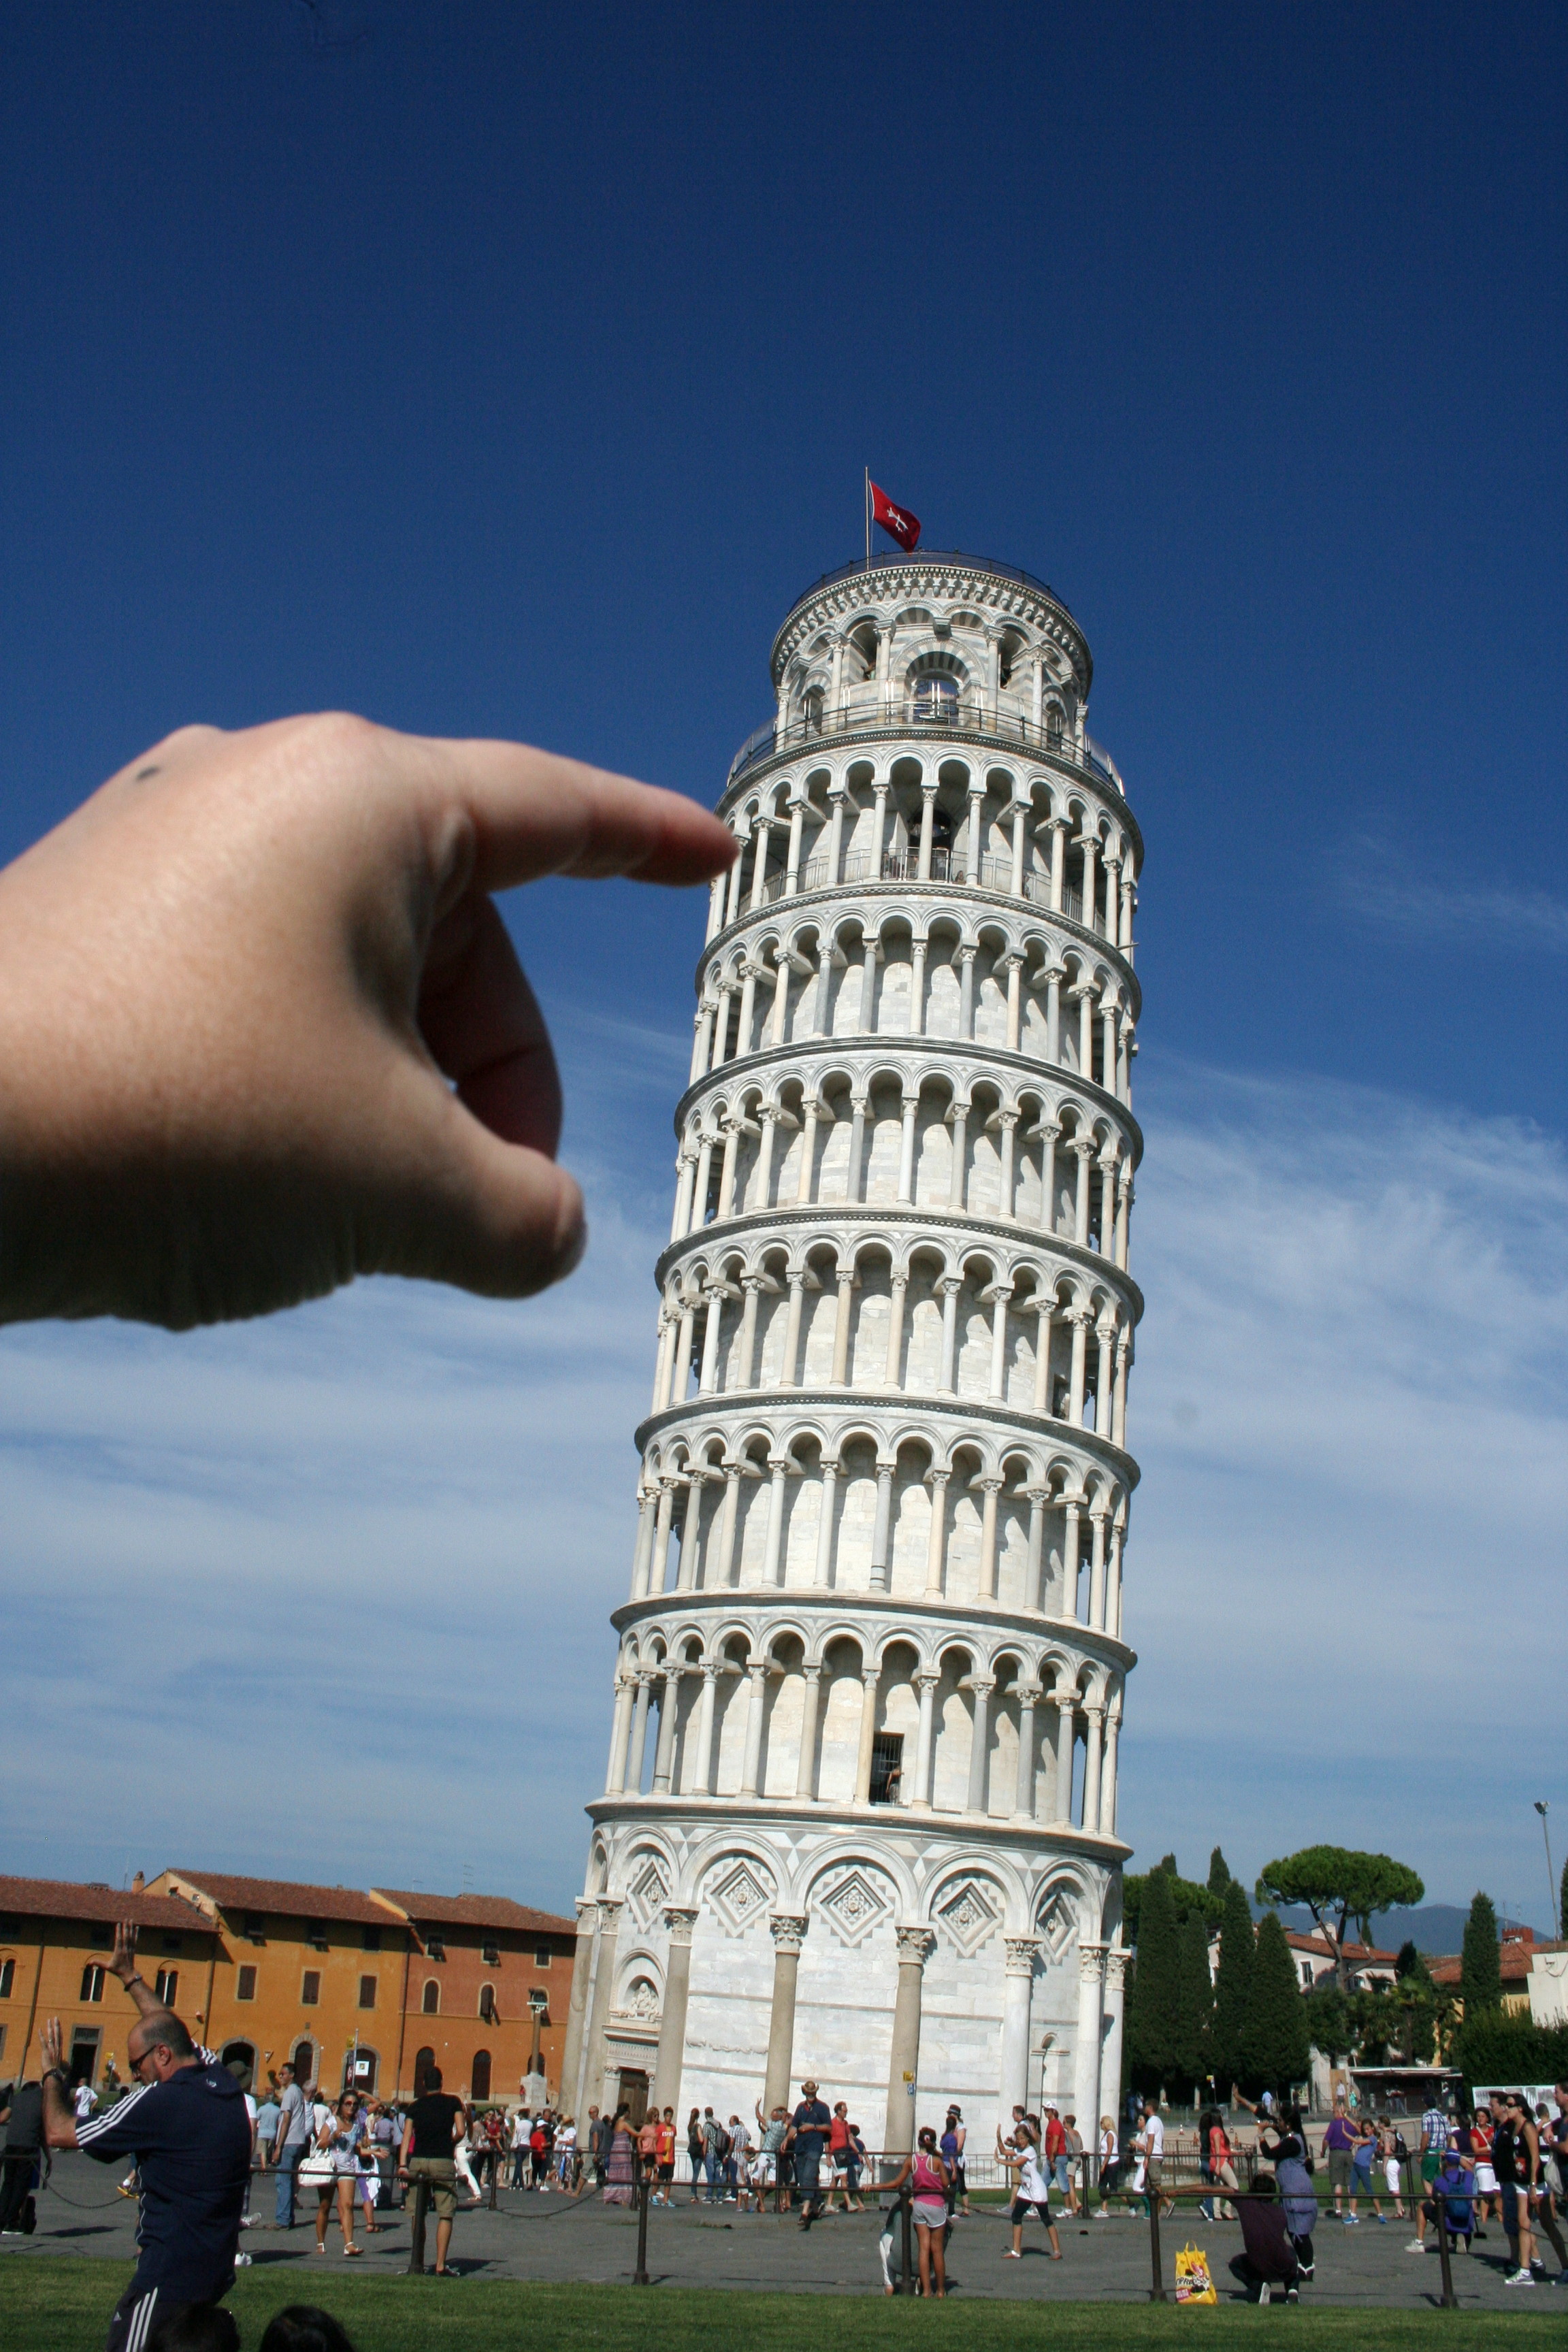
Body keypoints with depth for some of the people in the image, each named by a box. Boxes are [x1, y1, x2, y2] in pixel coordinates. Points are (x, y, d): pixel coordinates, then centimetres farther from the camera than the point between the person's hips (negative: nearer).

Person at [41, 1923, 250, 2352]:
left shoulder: (157, 2103, -16)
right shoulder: (224, 2083, 5)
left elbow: (58, 2132, -7)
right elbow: (170, 2027, 25)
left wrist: (52, 2072, 10)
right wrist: (129, 1975, 33)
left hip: (169, 2278, -8)